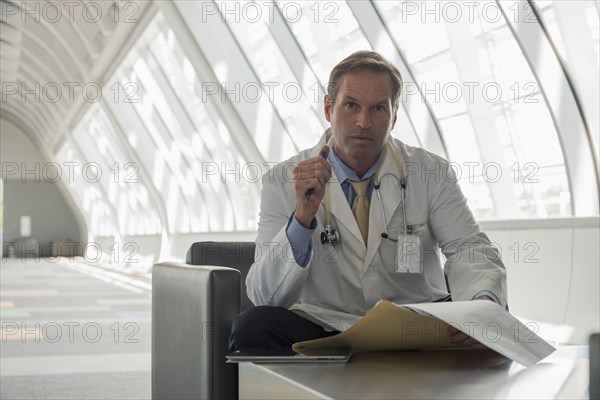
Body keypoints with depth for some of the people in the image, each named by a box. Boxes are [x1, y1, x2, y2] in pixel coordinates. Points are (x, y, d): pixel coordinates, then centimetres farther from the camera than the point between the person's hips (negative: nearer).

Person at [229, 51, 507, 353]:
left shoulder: (431, 172, 3)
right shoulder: (282, 182, -1)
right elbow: (264, 297, -9)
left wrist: (483, 303, -29)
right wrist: (303, 217, -26)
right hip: (324, 328, 0)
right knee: (252, 326, -30)